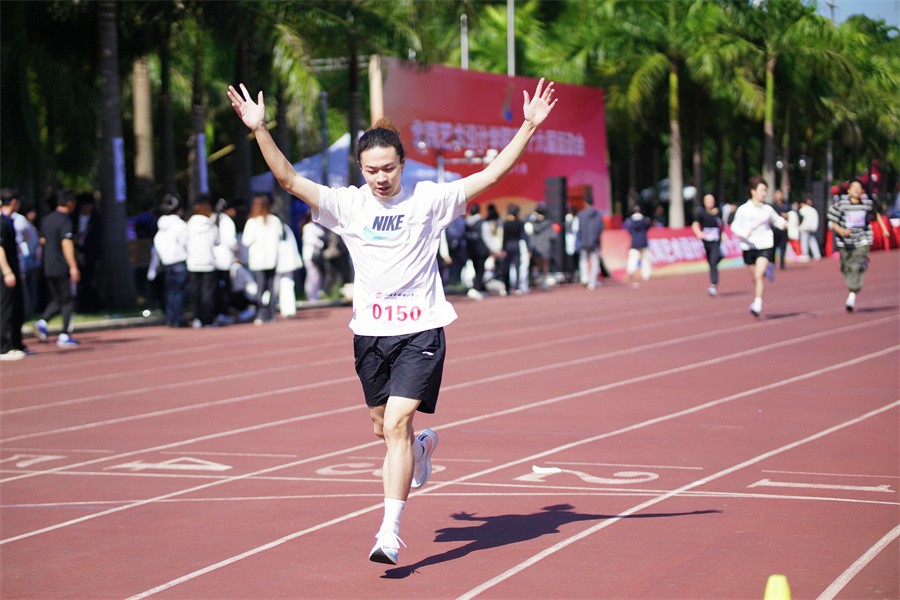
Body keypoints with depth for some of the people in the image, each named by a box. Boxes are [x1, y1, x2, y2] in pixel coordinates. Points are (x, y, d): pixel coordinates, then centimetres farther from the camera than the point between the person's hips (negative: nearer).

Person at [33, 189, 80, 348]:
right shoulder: (65, 220, -13)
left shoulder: (46, 220, 11)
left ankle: (42, 322, -5)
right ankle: (64, 336, -1)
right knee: (68, 301, 1)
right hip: (63, 268, -7)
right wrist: (73, 266, -24)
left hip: (48, 268, 7)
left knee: (57, 300, 17)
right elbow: (66, 243, -21)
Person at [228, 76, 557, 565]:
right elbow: (289, 180, -4)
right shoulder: (347, 205, 2)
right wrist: (259, 129, -15)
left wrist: (529, 126, -11)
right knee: (382, 427, 15)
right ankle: (422, 446, 52)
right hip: (370, 330, 3)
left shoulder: (429, 200, -2)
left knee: (397, 424, -14)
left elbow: (492, 175, -3)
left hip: (420, 329, -3)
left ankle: (390, 532, -11)